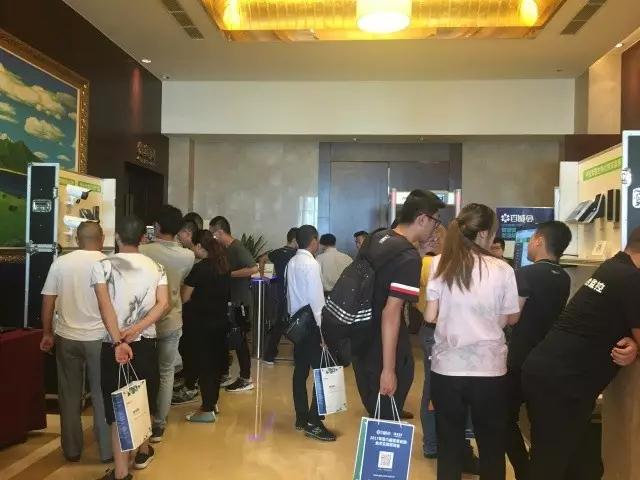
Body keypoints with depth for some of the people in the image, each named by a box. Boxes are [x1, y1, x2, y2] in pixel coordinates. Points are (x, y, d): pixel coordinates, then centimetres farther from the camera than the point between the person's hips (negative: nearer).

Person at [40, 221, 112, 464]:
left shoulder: (60, 263, -1)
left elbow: (48, 302, 1)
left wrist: (47, 334, 13)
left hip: (66, 338, 2)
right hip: (99, 338, -2)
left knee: (70, 395, 15)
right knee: (102, 395, 9)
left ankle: (72, 450, 25)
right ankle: (107, 450, 18)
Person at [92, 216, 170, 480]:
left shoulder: (102, 265, -5)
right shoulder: (156, 267, 3)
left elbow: (105, 305, -18)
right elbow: (163, 304, -10)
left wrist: (118, 342, -24)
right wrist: (135, 330, -15)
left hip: (114, 345, -3)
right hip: (146, 342, 3)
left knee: (118, 406, 4)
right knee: (143, 399, 20)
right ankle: (143, 451, 39)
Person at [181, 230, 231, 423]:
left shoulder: (200, 267, -16)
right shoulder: (223, 265, 5)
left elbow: (185, 297, -10)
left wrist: (187, 288, 11)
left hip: (203, 322, -7)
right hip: (221, 320, 7)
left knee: (204, 364, 1)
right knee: (215, 361, 16)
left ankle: (207, 410, 7)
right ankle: (213, 402, 29)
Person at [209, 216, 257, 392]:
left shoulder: (237, 248, -17)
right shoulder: (224, 249, 9)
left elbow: (254, 268, -28)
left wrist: (228, 274, -23)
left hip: (239, 302, -9)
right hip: (226, 301, 9)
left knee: (240, 340, -1)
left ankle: (246, 379, 10)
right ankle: (224, 374, 29)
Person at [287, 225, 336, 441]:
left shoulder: (292, 263, 8)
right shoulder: (311, 264, -15)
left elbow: (291, 294, 12)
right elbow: (316, 299, -19)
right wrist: (323, 330, -17)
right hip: (311, 324, -9)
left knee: (300, 371, 13)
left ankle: (301, 417, 21)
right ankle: (313, 422, -3)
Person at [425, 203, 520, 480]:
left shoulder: (440, 264, -5)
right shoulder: (502, 270, -7)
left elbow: (430, 317, -4)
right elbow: (512, 318, 3)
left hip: (447, 367, 1)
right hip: (489, 368, -1)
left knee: (449, 443, 16)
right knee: (492, 444, 17)